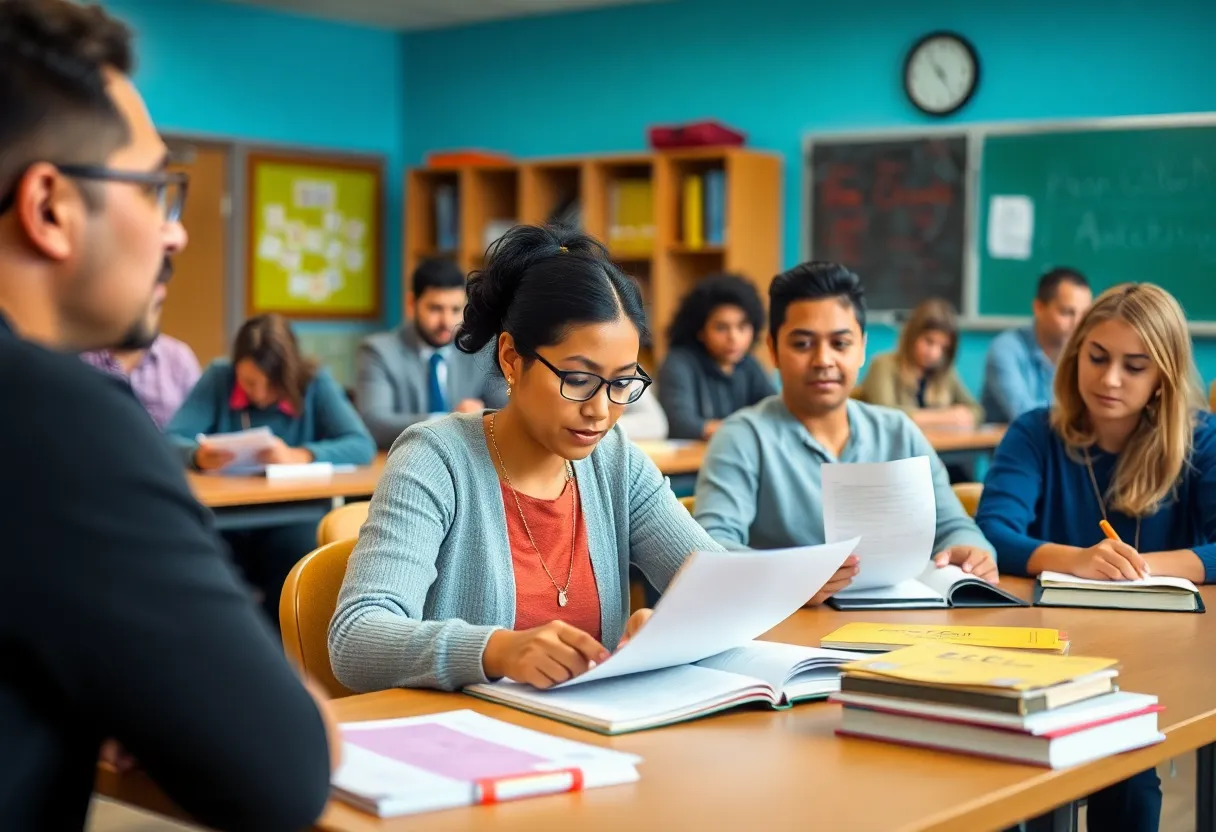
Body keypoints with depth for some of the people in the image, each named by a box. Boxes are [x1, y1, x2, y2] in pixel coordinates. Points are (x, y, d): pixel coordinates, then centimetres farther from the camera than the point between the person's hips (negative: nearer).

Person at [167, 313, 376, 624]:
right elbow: (170, 440, -4)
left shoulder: (315, 383, -1)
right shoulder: (218, 378, 2)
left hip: (291, 520, -1)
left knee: (298, 549, -34)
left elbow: (362, 445, -12)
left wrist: (297, 456, -27)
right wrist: (199, 456, -27)